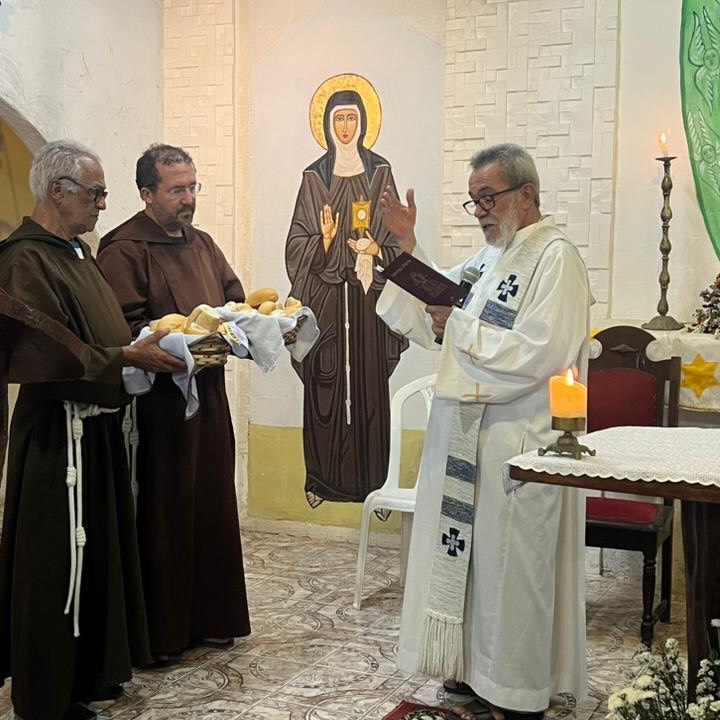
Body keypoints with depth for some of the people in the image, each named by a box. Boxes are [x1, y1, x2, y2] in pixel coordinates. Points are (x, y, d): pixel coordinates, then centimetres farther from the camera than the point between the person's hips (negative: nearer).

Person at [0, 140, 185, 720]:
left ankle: (89, 671, 33)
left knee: (97, 552, 18)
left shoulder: (75, 252, 14)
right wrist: (128, 357, -19)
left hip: (96, 427, 10)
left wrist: (145, 347, 5)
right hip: (59, 434, -10)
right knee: (57, 564, 1)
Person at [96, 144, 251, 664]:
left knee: (213, 507, 13)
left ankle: (211, 617, 27)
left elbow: (236, 300, 17)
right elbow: (127, 329, -18)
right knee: (161, 514, 1)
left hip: (208, 396, 7)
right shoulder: (123, 249, -9)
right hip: (157, 401, -7)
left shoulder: (202, 244, 16)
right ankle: (157, 632, 14)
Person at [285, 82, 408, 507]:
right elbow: (298, 243, 5)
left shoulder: (380, 173, 7)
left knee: (369, 380, 0)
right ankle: (323, 477, 11)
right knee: (325, 382, 1)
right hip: (327, 294, 0)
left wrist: (377, 250, -13)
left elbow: (397, 236, 6)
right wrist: (324, 240, -15)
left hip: (369, 293, 0)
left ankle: (370, 479, 9)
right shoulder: (314, 177, 7)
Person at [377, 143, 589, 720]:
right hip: (465, 436, 8)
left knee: (509, 569, 3)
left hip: (519, 443, -8)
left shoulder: (555, 258, -13)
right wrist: (407, 245, 8)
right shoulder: (489, 257, 14)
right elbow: (433, 323, 16)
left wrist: (457, 325, -16)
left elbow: (539, 354, -24)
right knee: (466, 559, 14)